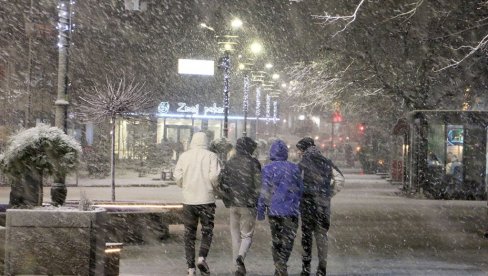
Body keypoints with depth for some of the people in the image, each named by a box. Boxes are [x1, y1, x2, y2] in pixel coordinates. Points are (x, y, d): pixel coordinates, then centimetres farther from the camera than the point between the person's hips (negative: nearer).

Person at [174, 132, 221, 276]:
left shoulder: (184, 156, 2)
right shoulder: (211, 156, -4)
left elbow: (177, 176, -4)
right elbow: (214, 176, -14)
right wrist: (213, 186, 5)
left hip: (188, 199, 2)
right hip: (206, 199, -2)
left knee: (189, 233, 9)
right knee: (207, 230, 10)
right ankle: (202, 257, -12)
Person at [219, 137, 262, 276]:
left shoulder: (230, 163, 5)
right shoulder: (253, 163, -7)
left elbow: (222, 182, 5)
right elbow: (259, 184, -11)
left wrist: (227, 200, 13)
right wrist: (257, 201, 0)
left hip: (234, 203, 3)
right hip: (248, 204, -3)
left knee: (235, 235, 13)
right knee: (247, 235, 5)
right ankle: (241, 256, -22)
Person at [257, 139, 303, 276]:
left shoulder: (267, 169, -5)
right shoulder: (294, 168, 2)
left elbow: (264, 192, -7)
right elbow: (300, 189, 9)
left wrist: (260, 210, -1)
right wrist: (297, 204, 21)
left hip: (274, 210, -1)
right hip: (291, 211, 1)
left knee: (276, 240, 12)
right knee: (288, 240, 6)